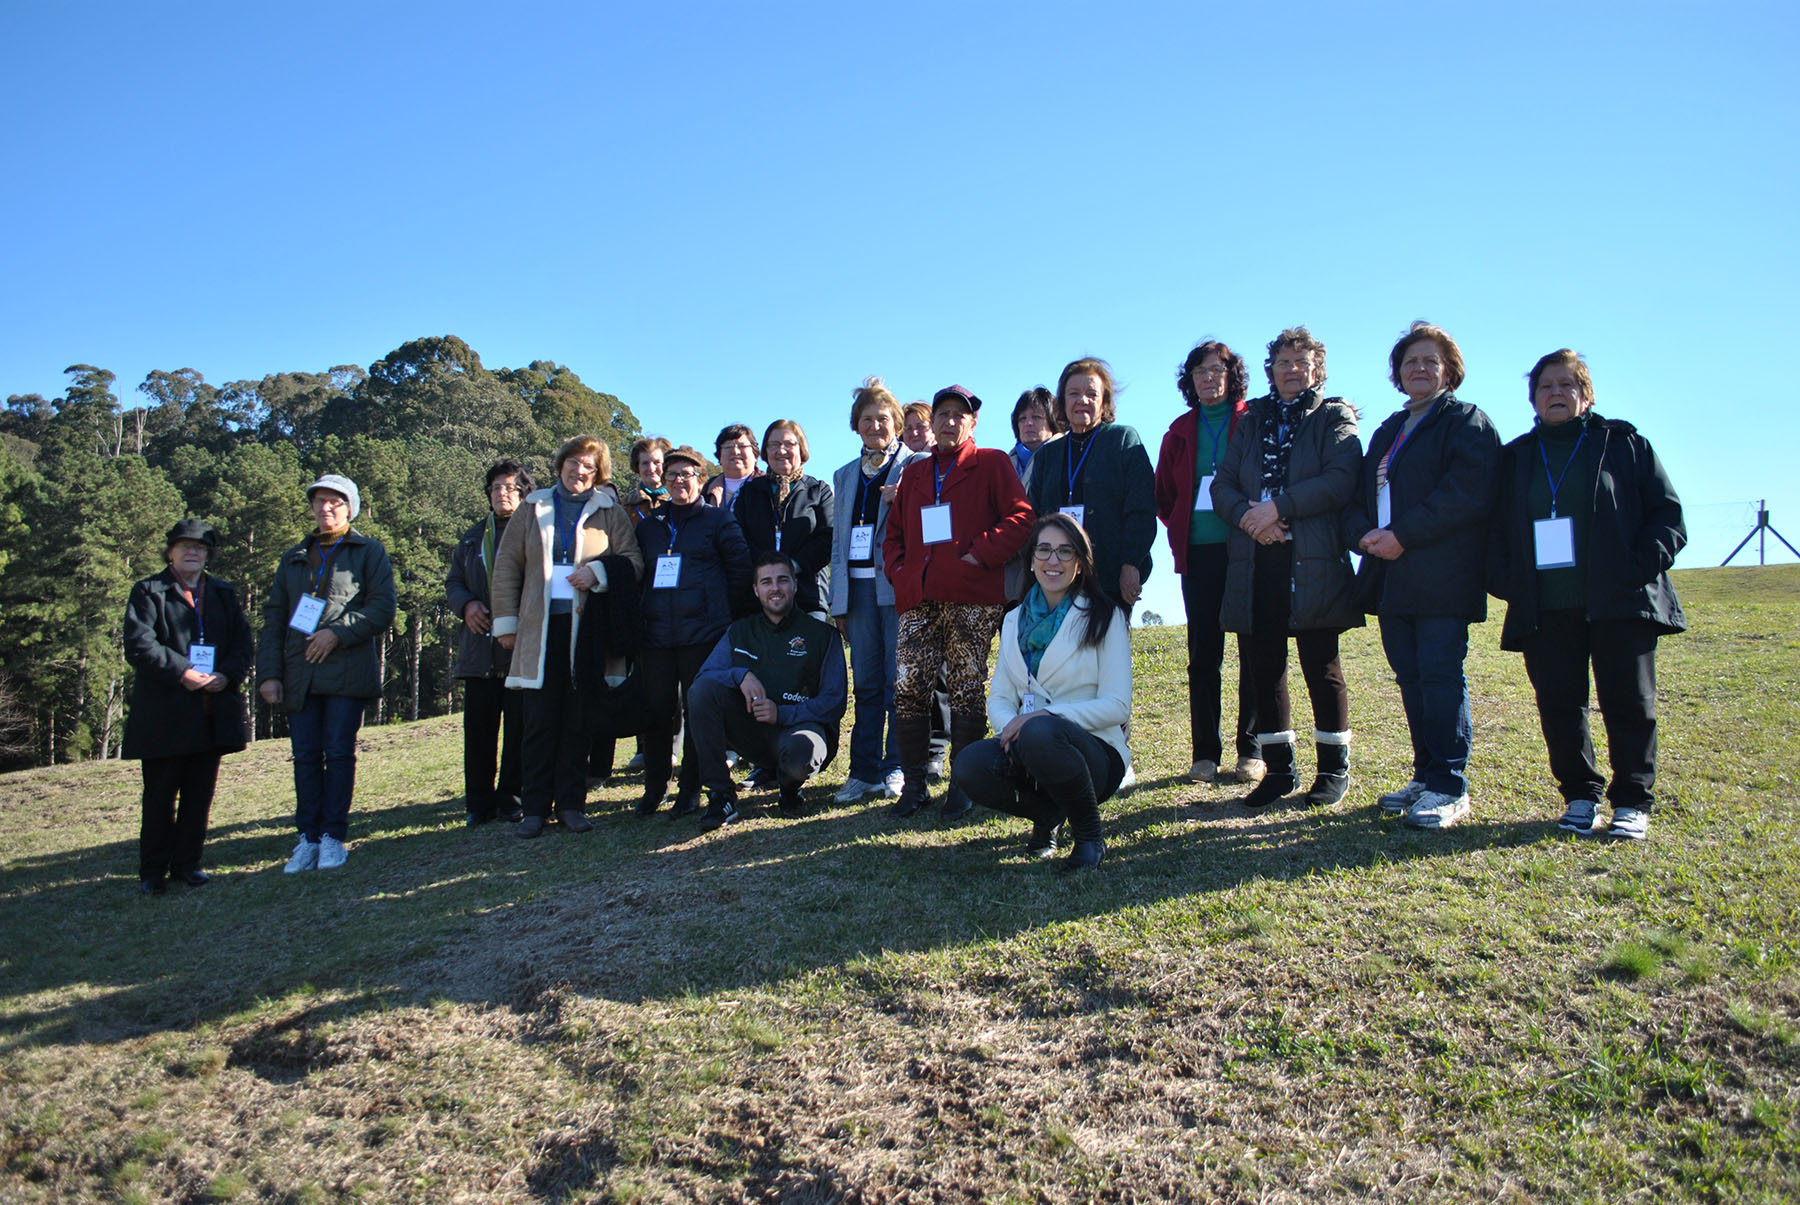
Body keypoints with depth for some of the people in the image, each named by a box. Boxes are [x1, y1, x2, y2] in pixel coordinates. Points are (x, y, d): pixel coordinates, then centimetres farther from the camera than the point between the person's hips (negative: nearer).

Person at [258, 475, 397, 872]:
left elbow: (382, 608, -3)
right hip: (299, 673, 4)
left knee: (339, 752, -4)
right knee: (305, 756, 3)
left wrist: (338, 633, -15)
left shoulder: (369, 552, 8)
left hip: (347, 672, -4)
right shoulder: (293, 558, 21)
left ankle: (334, 837, 3)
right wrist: (268, 673, 5)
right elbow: (273, 619, 16)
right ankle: (309, 838, 9)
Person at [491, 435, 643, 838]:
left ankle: (571, 804, 11)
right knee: (539, 720, -1)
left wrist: (599, 571, -15)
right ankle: (535, 807, 6)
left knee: (578, 720, 3)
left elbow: (634, 560, 3)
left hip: (587, 627, -1)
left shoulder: (610, 512, 9)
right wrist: (506, 621, 5)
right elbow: (506, 566, 12)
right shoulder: (533, 508, 13)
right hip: (539, 628, 1)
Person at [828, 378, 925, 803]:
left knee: (899, 680, -2)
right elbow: (838, 539, 18)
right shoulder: (844, 476, 20)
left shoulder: (917, 466, 4)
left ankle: (897, 768, 8)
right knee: (866, 684, 7)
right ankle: (865, 771, 13)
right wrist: (837, 600, 13)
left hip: (898, 585, -4)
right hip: (857, 586, 5)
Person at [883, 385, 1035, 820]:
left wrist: (981, 554, -11)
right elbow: (895, 531, 25)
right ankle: (914, 784, 7)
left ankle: (963, 785, 7)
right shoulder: (914, 473, 23)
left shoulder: (991, 464, 8)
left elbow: (1020, 516, -1)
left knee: (967, 689, -2)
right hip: (919, 598, 4)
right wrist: (899, 569, 7)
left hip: (972, 596, -4)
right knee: (908, 687, -3)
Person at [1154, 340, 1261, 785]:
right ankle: (1205, 752, 9)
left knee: (1254, 649, 0)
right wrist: (1180, 532, 7)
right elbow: (1164, 496, 19)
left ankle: (1251, 749, 9)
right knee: (1203, 653, 3)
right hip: (1198, 552, 3)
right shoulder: (1180, 432, 15)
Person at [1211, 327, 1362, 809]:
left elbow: (1341, 480, -9)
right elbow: (1222, 485, 9)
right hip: (1255, 564, 4)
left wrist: (1279, 506, -16)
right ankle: (1278, 768, 16)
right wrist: (1249, 514, -11)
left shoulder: (1334, 417, 7)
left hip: (1314, 564, -3)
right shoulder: (1250, 422, 19)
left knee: (1321, 665, 1)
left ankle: (1334, 766, 15)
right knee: (1263, 665, 5)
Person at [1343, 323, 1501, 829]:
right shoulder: (1387, 431, 24)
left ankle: (1448, 787, -3)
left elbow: (1466, 493, -13)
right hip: (1392, 575, 7)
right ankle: (1426, 776, 17)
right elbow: (1358, 496, 18)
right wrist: (1364, 534, -4)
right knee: (1411, 678, 9)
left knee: (1440, 674, -8)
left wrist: (1402, 535, -17)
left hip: (1442, 577, -7)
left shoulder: (1468, 422, 2)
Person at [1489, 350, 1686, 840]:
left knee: (1630, 704, 1)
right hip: (1544, 610, 2)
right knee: (1559, 707, 2)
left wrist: (1643, 566, -10)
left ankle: (1632, 802, 13)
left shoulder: (1624, 443, 8)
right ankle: (1579, 796, 16)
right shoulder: (1516, 458, 15)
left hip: (1619, 604, -2)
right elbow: (1496, 529, 16)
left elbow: (1668, 514, 5)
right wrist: (1505, 580, 0)